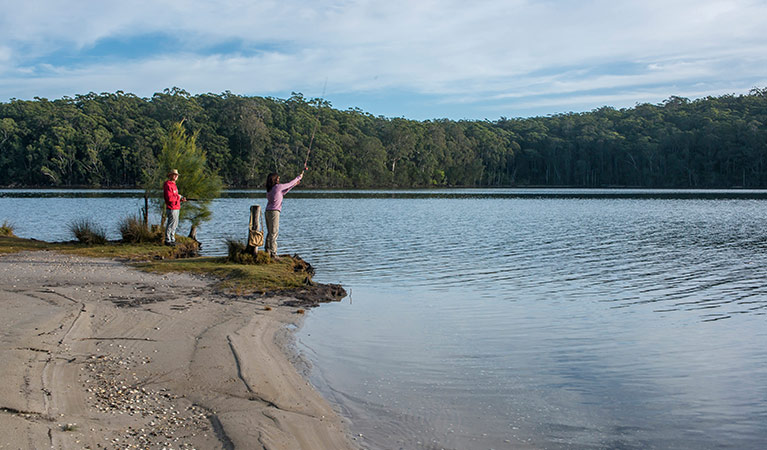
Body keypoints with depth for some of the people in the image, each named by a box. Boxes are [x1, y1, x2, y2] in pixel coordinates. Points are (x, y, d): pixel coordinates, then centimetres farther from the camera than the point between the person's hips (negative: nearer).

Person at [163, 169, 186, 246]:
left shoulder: (173, 185, 18)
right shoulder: (168, 185, -14)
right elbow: (169, 198, -23)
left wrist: (181, 199, 7)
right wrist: (178, 197, -12)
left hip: (176, 208, 10)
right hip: (172, 208, -10)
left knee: (175, 224, 16)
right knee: (171, 224, -6)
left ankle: (172, 239, 24)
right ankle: (167, 240, 0)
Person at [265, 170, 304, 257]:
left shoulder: (269, 189, 14)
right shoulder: (277, 186, -10)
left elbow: (282, 193, 24)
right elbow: (289, 184, 2)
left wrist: (293, 185, 26)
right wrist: (299, 177, 16)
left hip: (268, 212, 8)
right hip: (274, 212, -8)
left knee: (270, 233, 14)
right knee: (274, 233, -6)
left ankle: (267, 250, 16)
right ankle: (273, 253, -5)